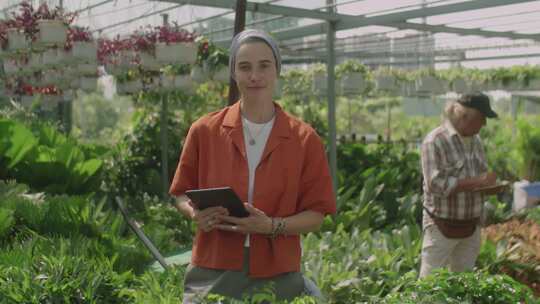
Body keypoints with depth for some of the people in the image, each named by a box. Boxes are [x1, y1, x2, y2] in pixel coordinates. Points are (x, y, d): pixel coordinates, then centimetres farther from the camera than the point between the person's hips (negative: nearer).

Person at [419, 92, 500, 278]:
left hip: (471, 226, 7)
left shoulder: (475, 140, 8)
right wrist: (476, 182, -24)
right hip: (443, 226, -7)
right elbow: (436, 184, -23)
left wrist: (489, 184, -1)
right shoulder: (435, 141, -15)